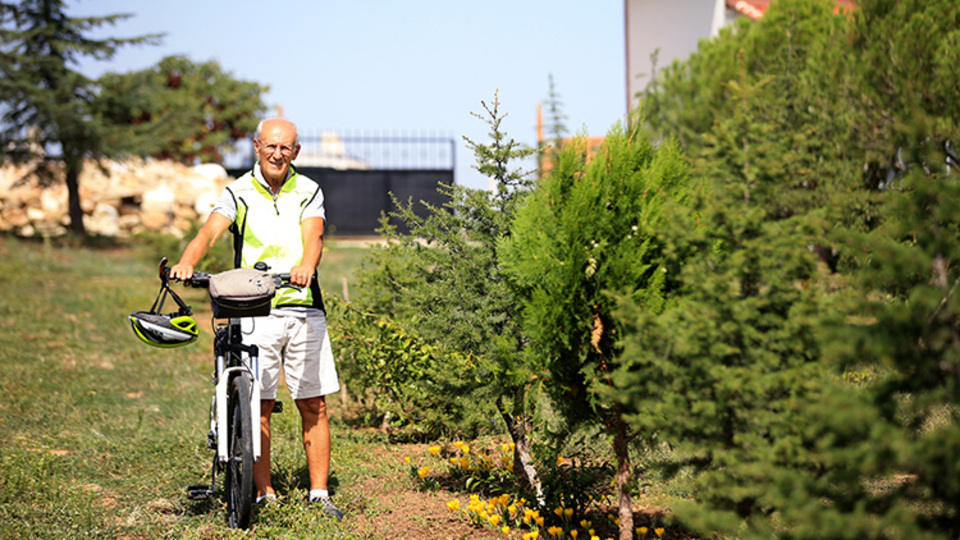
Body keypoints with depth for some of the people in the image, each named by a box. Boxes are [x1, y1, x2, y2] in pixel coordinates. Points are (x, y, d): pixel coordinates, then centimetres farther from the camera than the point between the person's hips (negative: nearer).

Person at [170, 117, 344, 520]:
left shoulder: (308, 192, 9)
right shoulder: (239, 193, 5)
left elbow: (313, 235, -10)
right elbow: (210, 230, -12)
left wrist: (307, 264, -33)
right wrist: (187, 262, -33)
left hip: (304, 309, 1)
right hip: (255, 312, -1)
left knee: (314, 405, 3)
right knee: (259, 406, -1)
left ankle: (319, 494, 10)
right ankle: (264, 494, 8)